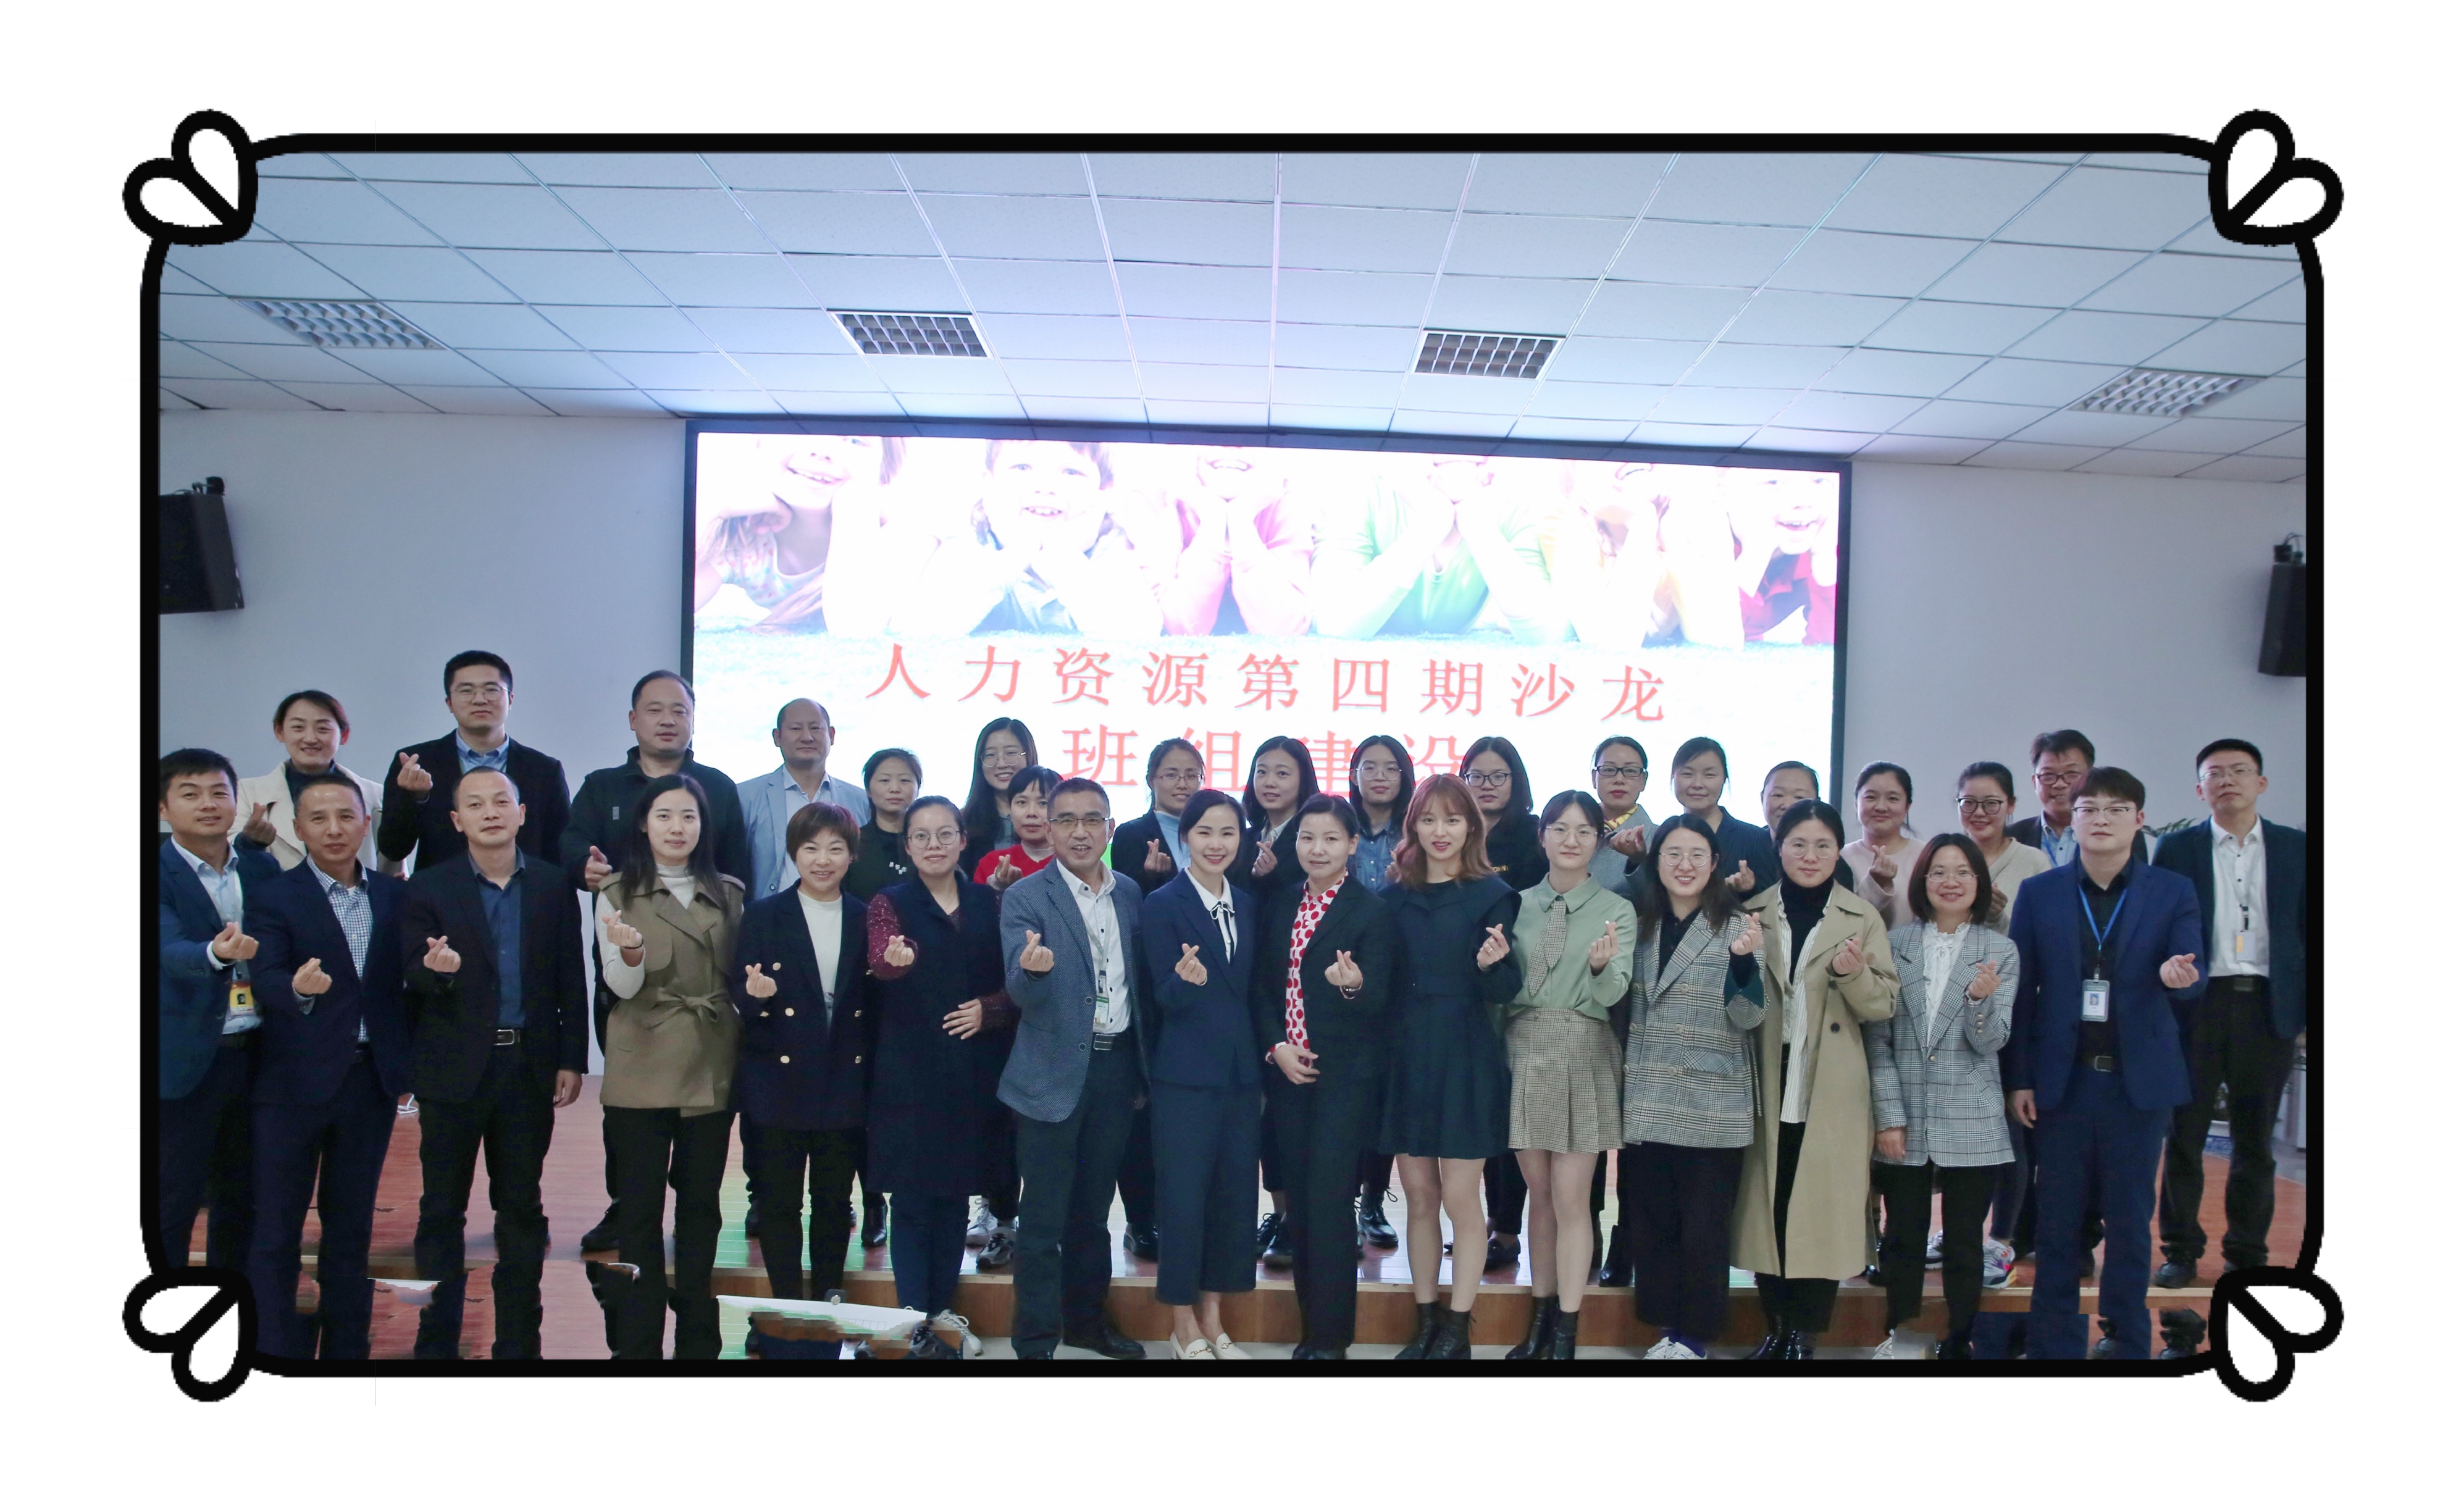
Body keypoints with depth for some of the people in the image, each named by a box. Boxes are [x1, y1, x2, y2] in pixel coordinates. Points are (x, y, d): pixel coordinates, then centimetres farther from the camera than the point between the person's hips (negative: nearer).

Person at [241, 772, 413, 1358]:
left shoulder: (394, 896, 6)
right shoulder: (273, 898, -4)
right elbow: (266, 980, -18)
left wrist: (406, 1066, 6)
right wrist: (298, 988, -40)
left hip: (371, 1082, 3)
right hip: (294, 1083, -3)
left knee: (351, 1224, 12)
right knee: (277, 1228, 3)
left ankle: (346, 1348, 20)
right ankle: (276, 1351, 10)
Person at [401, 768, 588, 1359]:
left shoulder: (553, 886, 4)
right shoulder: (429, 888, 0)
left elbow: (570, 979, 4)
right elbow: (412, 977, -4)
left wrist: (572, 1061, 1)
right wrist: (436, 969, -27)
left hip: (530, 1066, 1)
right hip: (455, 1067, -1)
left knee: (521, 1208, 9)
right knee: (442, 1208, 6)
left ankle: (519, 1341, 19)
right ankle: (436, 1342, 17)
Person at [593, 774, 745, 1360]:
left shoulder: (728, 895, 11)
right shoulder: (618, 895, 2)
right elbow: (622, 986, -8)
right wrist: (630, 952, -28)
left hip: (712, 1068, 3)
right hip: (643, 1070, -3)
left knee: (701, 1203, 8)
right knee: (640, 1208, 1)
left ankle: (698, 1339, 18)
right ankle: (637, 1342, 9)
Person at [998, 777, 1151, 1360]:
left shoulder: (1130, 895, 6)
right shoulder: (1026, 898, -8)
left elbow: (1140, 982, 12)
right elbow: (1023, 995, -16)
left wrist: (1144, 1065, 7)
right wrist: (1032, 969, -38)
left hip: (1117, 1066, 4)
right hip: (1055, 1072, -4)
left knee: (1093, 1205, 17)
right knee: (1044, 1216, 2)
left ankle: (1085, 1317, 32)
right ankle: (1035, 1340, 13)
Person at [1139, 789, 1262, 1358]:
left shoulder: (1247, 906, 9)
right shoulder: (1161, 905, -7)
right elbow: (1167, 998, -12)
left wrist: (1266, 1060, 11)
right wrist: (1186, 978, -33)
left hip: (1241, 1074, 5)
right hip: (1185, 1075, -5)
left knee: (1234, 1195, 9)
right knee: (1183, 1198, -1)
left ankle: (1213, 1320, 22)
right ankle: (1184, 1328, 13)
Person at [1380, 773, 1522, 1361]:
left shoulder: (1492, 895, -5)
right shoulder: (1398, 896, 6)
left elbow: (1505, 990, -8)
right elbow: (1388, 980, 10)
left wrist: (1492, 964, -29)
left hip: (1466, 1059, -4)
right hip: (1407, 1056, 4)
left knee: (1460, 1197, 1)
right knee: (1418, 1196, 10)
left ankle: (1458, 1330, 13)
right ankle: (1426, 1322, 22)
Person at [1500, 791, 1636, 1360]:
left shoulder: (1617, 910, -2)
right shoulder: (1518, 905, 6)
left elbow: (1613, 992, -14)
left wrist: (1602, 966, -35)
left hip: (1582, 1057, -3)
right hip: (1523, 1052, 3)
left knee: (1572, 1199, -1)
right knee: (1540, 1195, 12)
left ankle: (1567, 1333, 6)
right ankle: (1541, 1318, 23)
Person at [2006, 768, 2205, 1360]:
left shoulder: (2173, 893, 2)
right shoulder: (2038, 893, 3)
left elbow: (2192, 977, -4)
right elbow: (2021, 992, 3)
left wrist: (2181, 976, -29)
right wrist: (2018, 1079, -1)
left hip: (2139, 1082, 0)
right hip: (2063, 1080, 0)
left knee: (2130, 1222, 8)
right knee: (2057, 1222, 7)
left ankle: (2129, 1344, 20)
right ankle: (2053, 1345, 17)